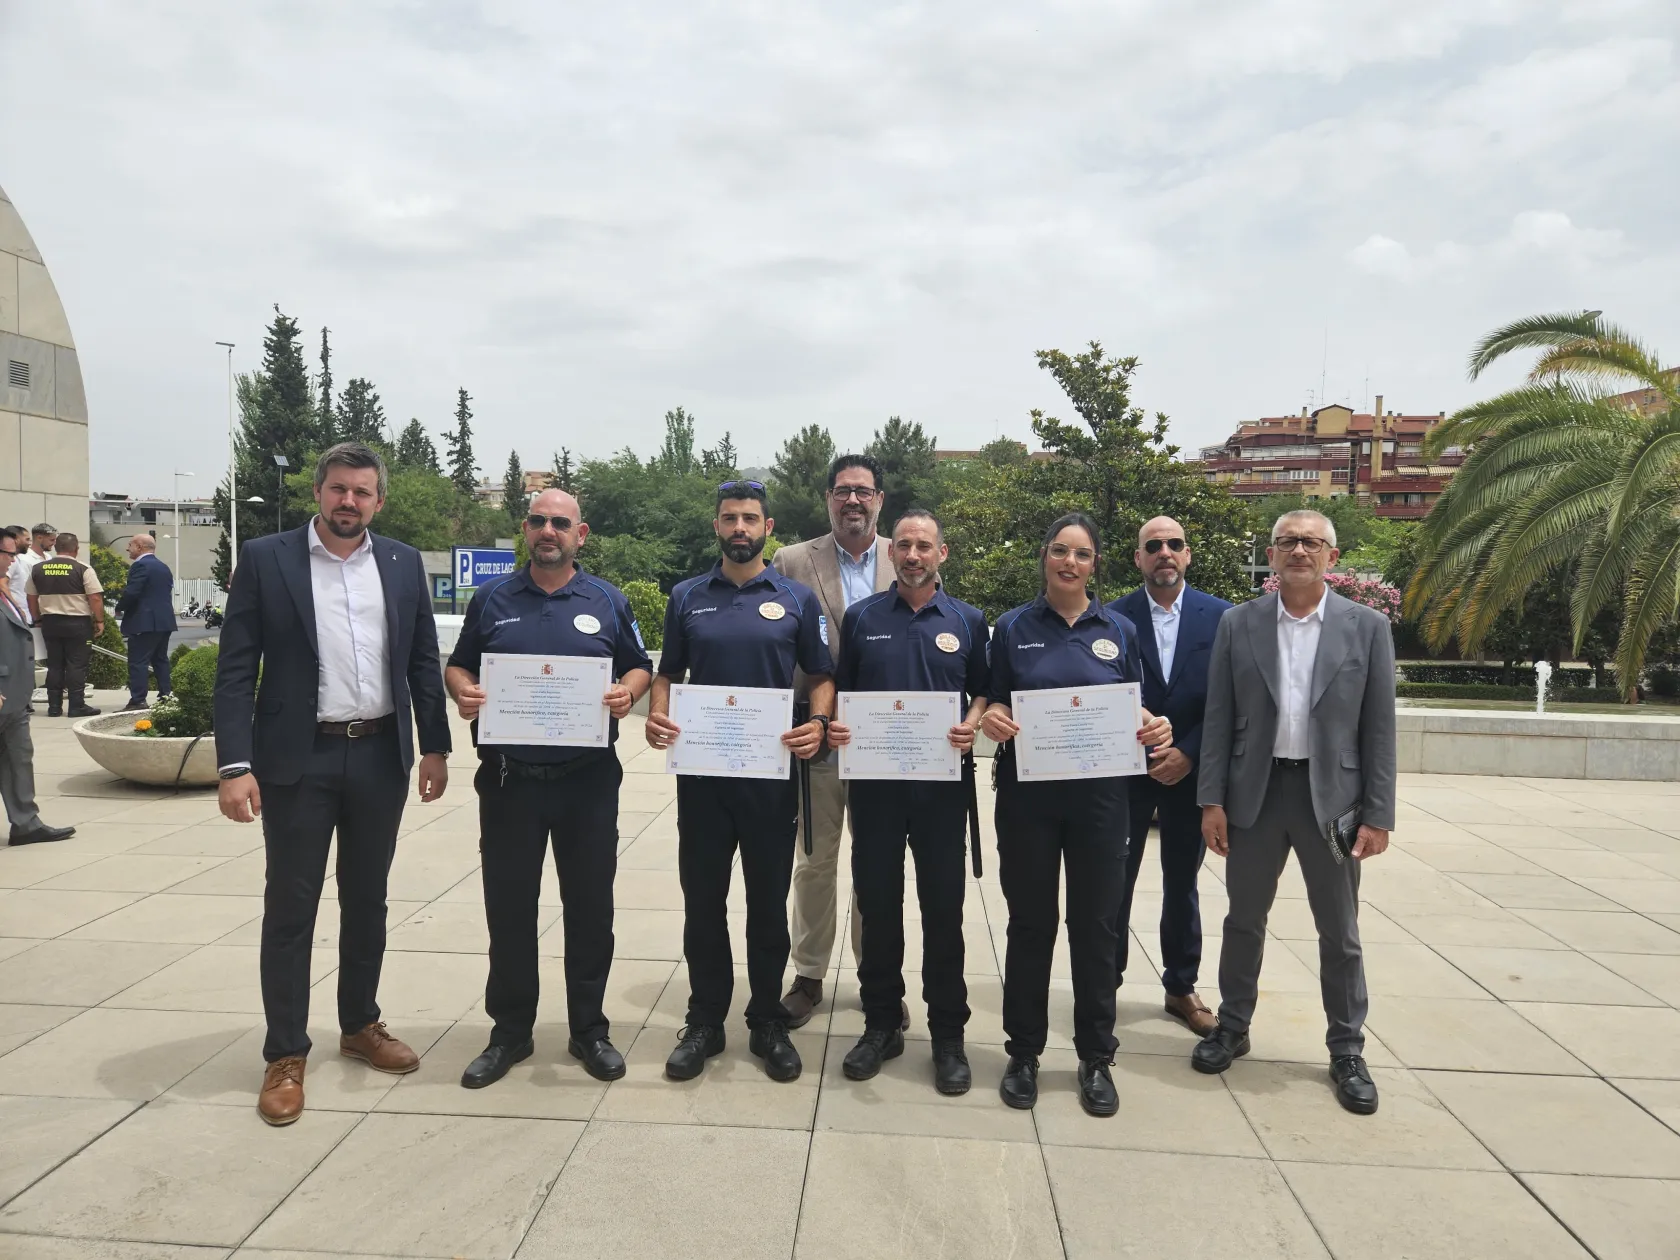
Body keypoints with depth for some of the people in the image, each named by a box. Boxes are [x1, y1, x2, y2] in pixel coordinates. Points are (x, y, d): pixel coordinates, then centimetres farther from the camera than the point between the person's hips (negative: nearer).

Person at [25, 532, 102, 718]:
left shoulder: (37, 569, 6)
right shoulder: (83, 569, -9)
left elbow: (31, 598, 13)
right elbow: (95, 598, -12)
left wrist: (38, 619, 23)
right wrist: (99, 621, -3)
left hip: (50, 622, 5)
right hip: (77, 622, -4)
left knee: (54, 665, 10)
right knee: (77, 665, -1)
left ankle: (54, 706, 12)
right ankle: (77, 706, -1)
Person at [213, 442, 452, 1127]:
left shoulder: (402, 563, 5)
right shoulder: (264, 559, -4)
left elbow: (423, 660, 8)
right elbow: (236, 670, -6)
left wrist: (435, 747, 4)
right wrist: (235, 766, -13)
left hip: (381, 755, 3)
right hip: (298, 759, -3)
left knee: (367, 899, 15)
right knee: (290, 908, 5)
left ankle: (360, 1025, 32)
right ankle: (285, 1054, 20)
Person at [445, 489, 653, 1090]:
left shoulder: (609, 602, 5)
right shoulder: (492, 599, 7)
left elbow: (640, 667, 10)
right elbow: (457, 666, 12)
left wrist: (627, 691, -12)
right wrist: (463, 693, -10)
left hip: (588, 778, 0)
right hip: (508, 777, 1)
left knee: (590, 905, 7)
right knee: (507, 906, 8)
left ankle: (589, 1030, 23)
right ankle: (510, 1031, 25)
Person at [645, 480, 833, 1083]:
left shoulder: (797, 598, 3)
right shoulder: (687, 597, 7)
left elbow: (821, 677, 5)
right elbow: (668, 674, 12)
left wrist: (817, 723, -15)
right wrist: (657, 716, -9)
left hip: (771, 770, -1)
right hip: (700, 769, 2)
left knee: (769, 901, 9)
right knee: (702, 899, 9)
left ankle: (768, 1022, 24)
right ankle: (704, 1021, 24)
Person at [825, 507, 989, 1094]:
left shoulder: (968, 620, 5)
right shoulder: (861, 617, 6)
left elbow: (983, 691, 9)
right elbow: (840, 690, 10)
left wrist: (973, 725, -12)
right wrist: (836, 725, -10)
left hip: (943, 780, -1)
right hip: (874, 778, 1)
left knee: (943, 905, 5)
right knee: (876, 903, 9)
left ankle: (948, 1034, 20)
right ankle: (881, 1023, 25)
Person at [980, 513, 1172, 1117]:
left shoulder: (1119, 631, 5)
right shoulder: (1013, 627, 2)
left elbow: (1136, 709, 9)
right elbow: (993, 705, 5)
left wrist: (1154, 728, -12)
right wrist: (991, 718, -17)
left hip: (1098, 796, 1)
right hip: (1027, 795, -1)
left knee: (1095, 925, 8)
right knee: (1030, 923, 8)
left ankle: (1096, 1057, 23)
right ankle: (1024, 1051, 23)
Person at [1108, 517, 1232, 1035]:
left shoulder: (1220, 616, -1)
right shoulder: (1113, 617, -5)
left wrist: (1189, 753, -10)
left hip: (1191, 771, 1)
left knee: (1182, 883, 14)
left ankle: (1182, 987, 28)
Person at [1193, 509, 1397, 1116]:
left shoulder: (1368, 627, -1)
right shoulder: (1238, 624, 0)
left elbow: (1378, 727, -2)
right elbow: (1218, 718, 0)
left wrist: (1378, 814, -5)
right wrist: (1211, 800, -4)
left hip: (1332, 795, -1)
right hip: (1254, 793, 1)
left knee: (1340, 932, 10)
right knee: (1244, 919, 14)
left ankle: (1347, 1050, 26)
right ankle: (1232, 1026, 32)